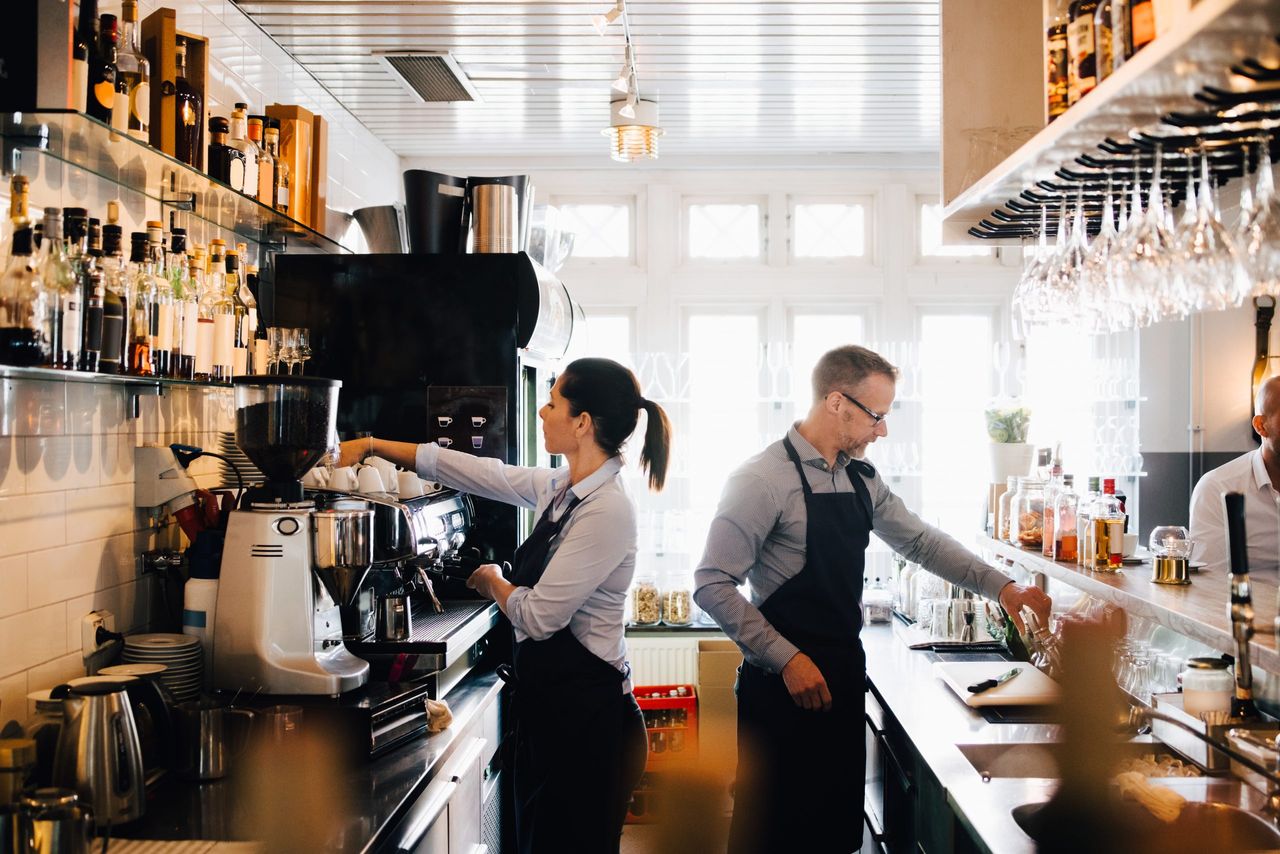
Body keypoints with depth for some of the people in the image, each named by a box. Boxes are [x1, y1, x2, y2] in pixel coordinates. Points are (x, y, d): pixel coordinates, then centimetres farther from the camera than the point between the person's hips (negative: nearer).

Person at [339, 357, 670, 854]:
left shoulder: (607, 511, -21)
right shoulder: (557, 490, 6)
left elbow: (538, 616, -21)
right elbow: (465, 469, 14)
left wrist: (493, 582, -1)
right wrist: (372, 446, 15)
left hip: (582, 709, -9)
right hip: (545, 698, 9)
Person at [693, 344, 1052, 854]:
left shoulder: (861, 479, 9)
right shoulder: (763, 479, -15)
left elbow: (919, 541, 20)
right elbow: (713, 585, -16)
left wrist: (999, 587, 9)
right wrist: (787, 660, -19)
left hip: (842, 677, 7)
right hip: (784, 685, -7)